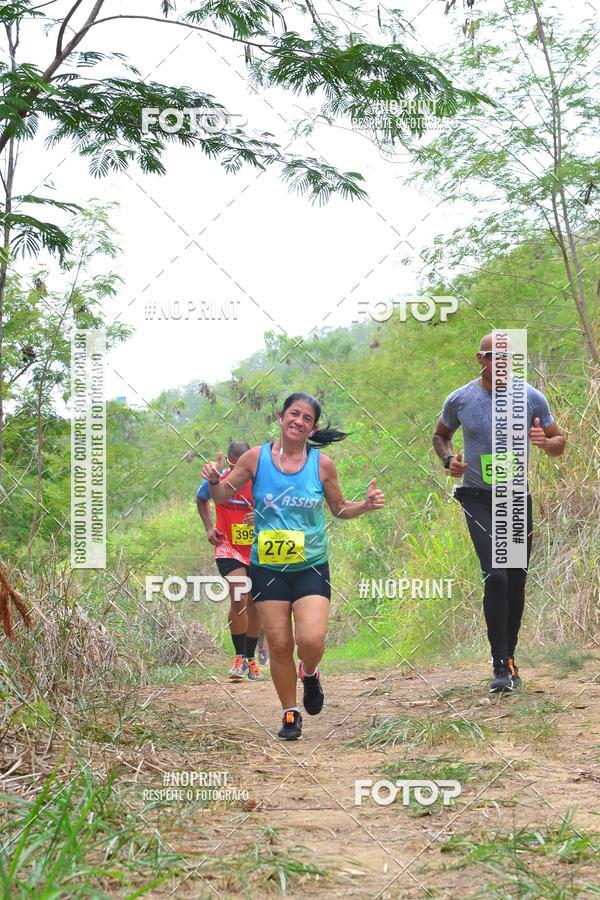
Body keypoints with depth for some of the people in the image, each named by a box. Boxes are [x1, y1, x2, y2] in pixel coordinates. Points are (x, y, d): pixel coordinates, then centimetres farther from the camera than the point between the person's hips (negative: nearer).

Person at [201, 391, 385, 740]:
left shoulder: (322, 463, -1)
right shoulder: (256, 458, -2)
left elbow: (340, 508, 12)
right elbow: (223, 496, 8)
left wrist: (366, 505, -6)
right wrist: (214, 480, -13)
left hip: (311, 567, 0)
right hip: (267, 567, 1)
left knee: (312, 639, -17)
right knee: (279, 645, 0)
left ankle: (309, 673, 20)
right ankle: (290, 713, 20)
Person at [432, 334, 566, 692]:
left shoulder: (532, 398, -2)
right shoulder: (460, 400, -2)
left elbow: (560, 443, 6)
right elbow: (440, 435, 16)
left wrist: (545, 442, -18)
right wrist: (448, 459, -6)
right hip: (479, 499, -2)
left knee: (516, 581, 8)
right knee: (496, 576, -17)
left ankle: (509, 657, 26)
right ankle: (502, 666, -13)